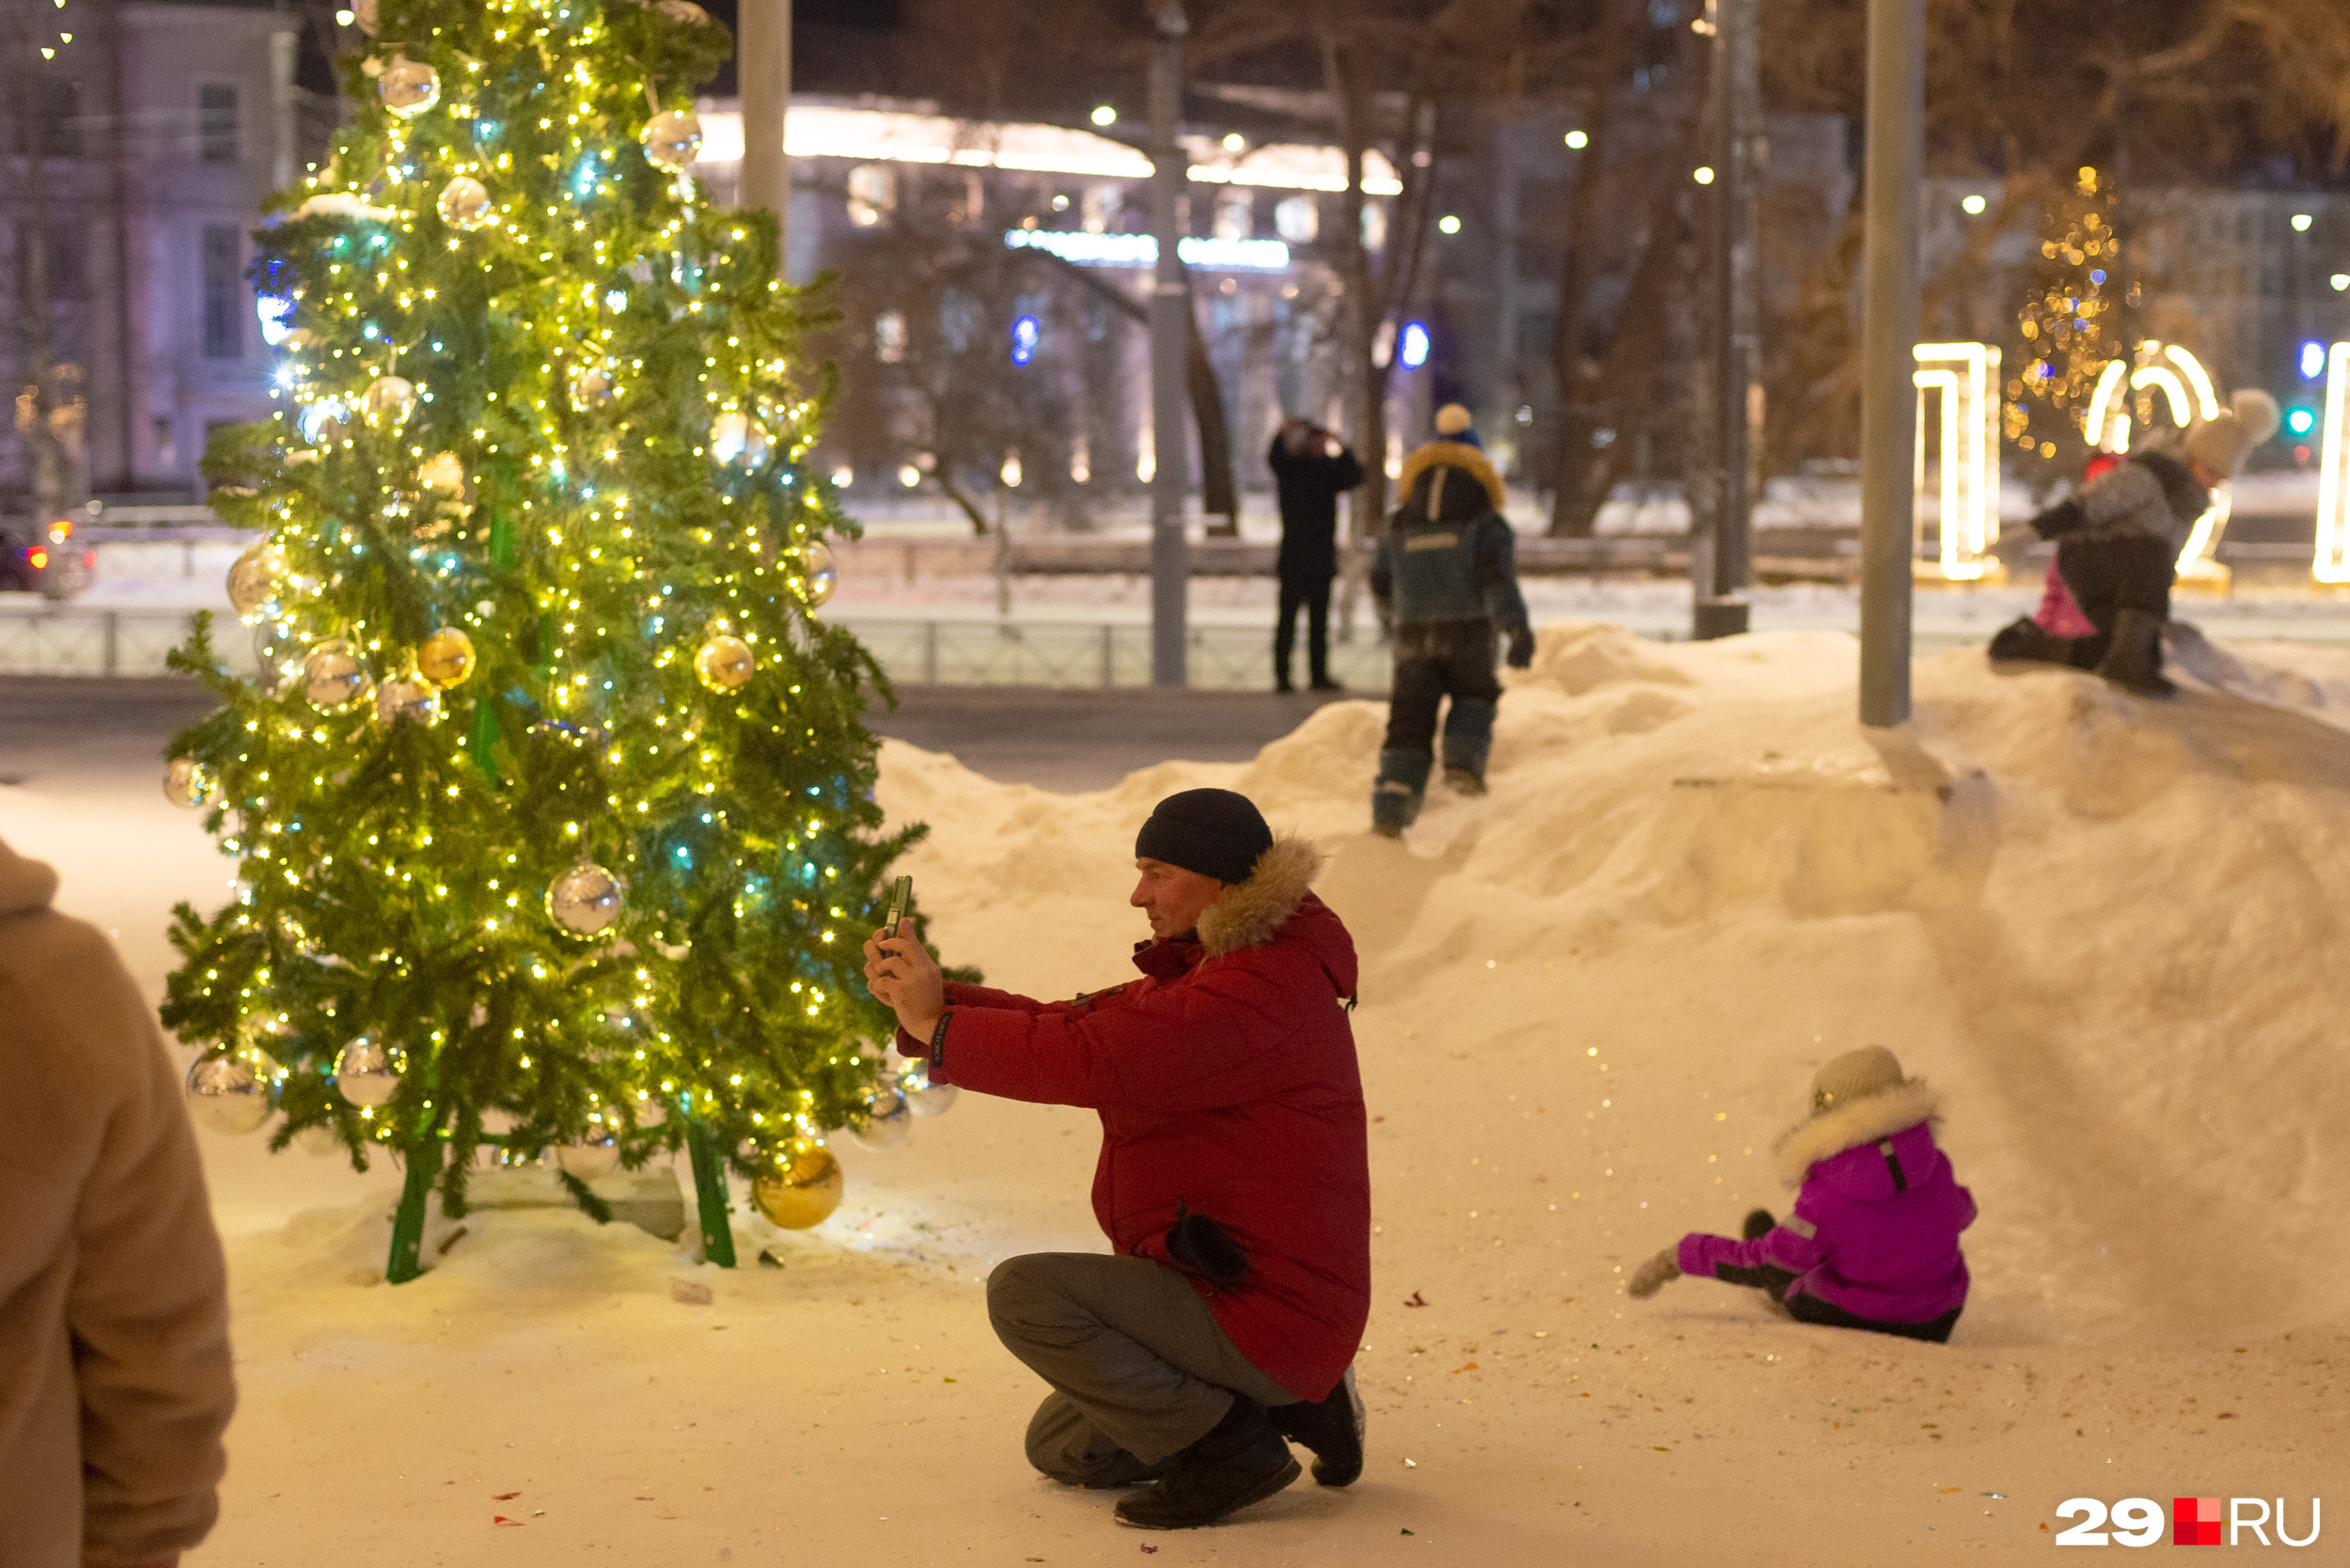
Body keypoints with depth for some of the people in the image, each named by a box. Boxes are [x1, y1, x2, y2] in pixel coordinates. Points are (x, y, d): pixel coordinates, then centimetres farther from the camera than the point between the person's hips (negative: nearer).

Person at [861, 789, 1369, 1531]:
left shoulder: (1260, 990, -23)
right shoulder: (1213, 974, 13)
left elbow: (1092, 1060, -31)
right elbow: (1071, 1024, 7)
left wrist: (937, 1026, -22)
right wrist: (933, 1001, -7)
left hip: (1262, 1317, -11)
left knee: (1024, 1293, -21)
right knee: (1058, 1448, 20)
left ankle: (1227, 1445, -11)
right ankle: (1287, 1403, 15)